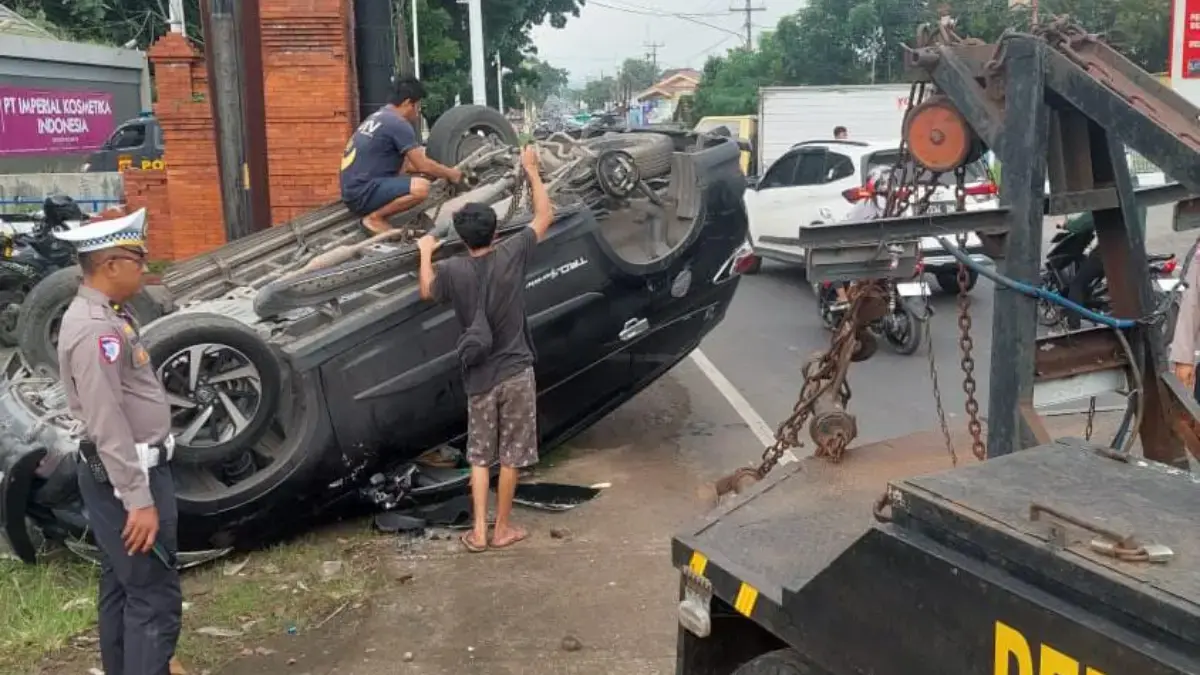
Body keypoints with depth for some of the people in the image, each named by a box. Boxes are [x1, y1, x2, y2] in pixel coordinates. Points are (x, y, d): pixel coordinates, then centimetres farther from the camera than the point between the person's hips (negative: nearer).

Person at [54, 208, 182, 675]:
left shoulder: (105, 316, 10)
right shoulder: (96, 329, -22)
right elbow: (107, 425, -25)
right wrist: (138, 499, -24)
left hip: (126, 473, 10)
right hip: (124, 478, -10)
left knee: (121, 588, 19)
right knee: (155, 597, -7)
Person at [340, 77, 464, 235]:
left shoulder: (379, 117, 19)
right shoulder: (398, 123, -12)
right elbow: (423, 165, -11)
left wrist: (443, 171, 26)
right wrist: (450, 173, 6)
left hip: (355, 189, 10)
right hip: (362, 194, -10)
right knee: (421, 187, -26)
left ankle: (376, 212, 12)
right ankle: (374, 218, -9)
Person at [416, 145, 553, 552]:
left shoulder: (451, 270, -7)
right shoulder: (511, 255, -11)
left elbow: (426, 292, 15)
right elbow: (545, 216, 1)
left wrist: (425, 253, 28)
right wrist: (531, 170, 10)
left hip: (478, 376, 2)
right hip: (515, 371, -1)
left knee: (480, 455, 14)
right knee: (511, 455, 9)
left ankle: (479, 531, 11)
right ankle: (502, 529, 17)